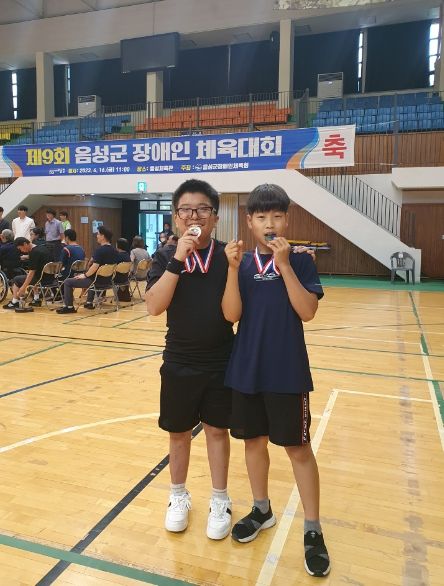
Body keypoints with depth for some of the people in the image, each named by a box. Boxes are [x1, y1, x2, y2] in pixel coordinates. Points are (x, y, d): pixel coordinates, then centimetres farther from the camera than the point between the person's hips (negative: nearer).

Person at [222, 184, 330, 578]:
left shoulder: (300, 261, -5)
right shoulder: (243, 263, 2)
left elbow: (307, 312, -16)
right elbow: (231, 315, -8)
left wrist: (284, 264, -21)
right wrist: (233, 268, -18)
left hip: (287, 372, -3)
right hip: (246, 369, 3)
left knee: (298, 447, 7)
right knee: (254, 441, 16)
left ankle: (313, 530, 24)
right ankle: (262, 510, 37)